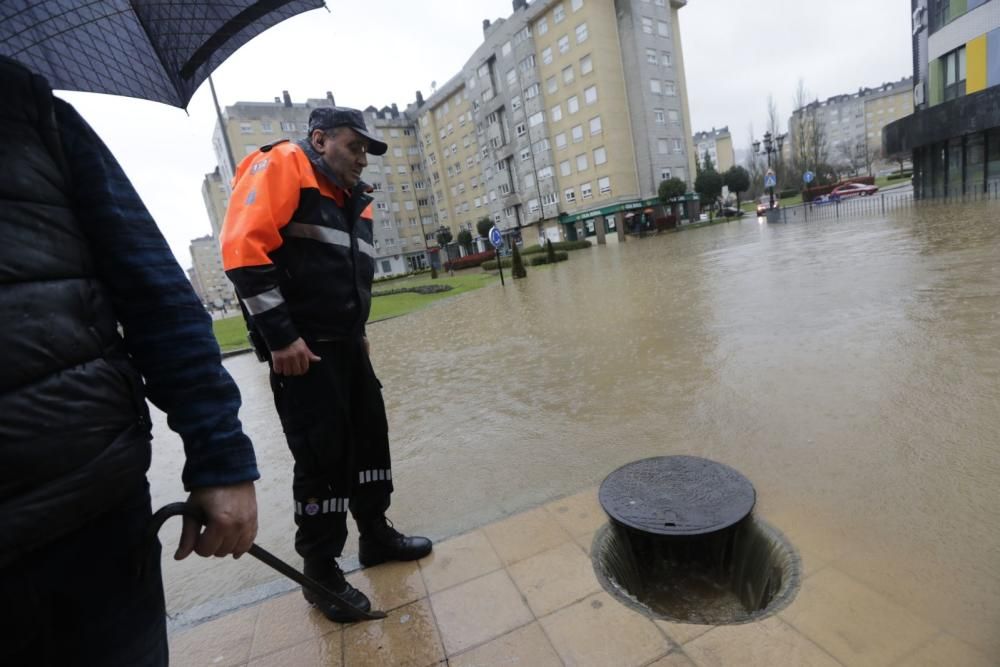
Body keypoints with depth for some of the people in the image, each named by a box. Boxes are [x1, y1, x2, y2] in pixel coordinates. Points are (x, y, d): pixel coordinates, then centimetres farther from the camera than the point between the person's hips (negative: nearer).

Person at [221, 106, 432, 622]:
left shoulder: (354, 200, 19)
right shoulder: (281, 165, -5)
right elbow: (244, 249, -17)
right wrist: (280, 336, -21)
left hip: (347, 345, 9)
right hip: (301, 349, -8)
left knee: (371, 440, 13)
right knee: (322, 458, -1)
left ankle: (376, 535, 33)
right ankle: (321, 573, 20)